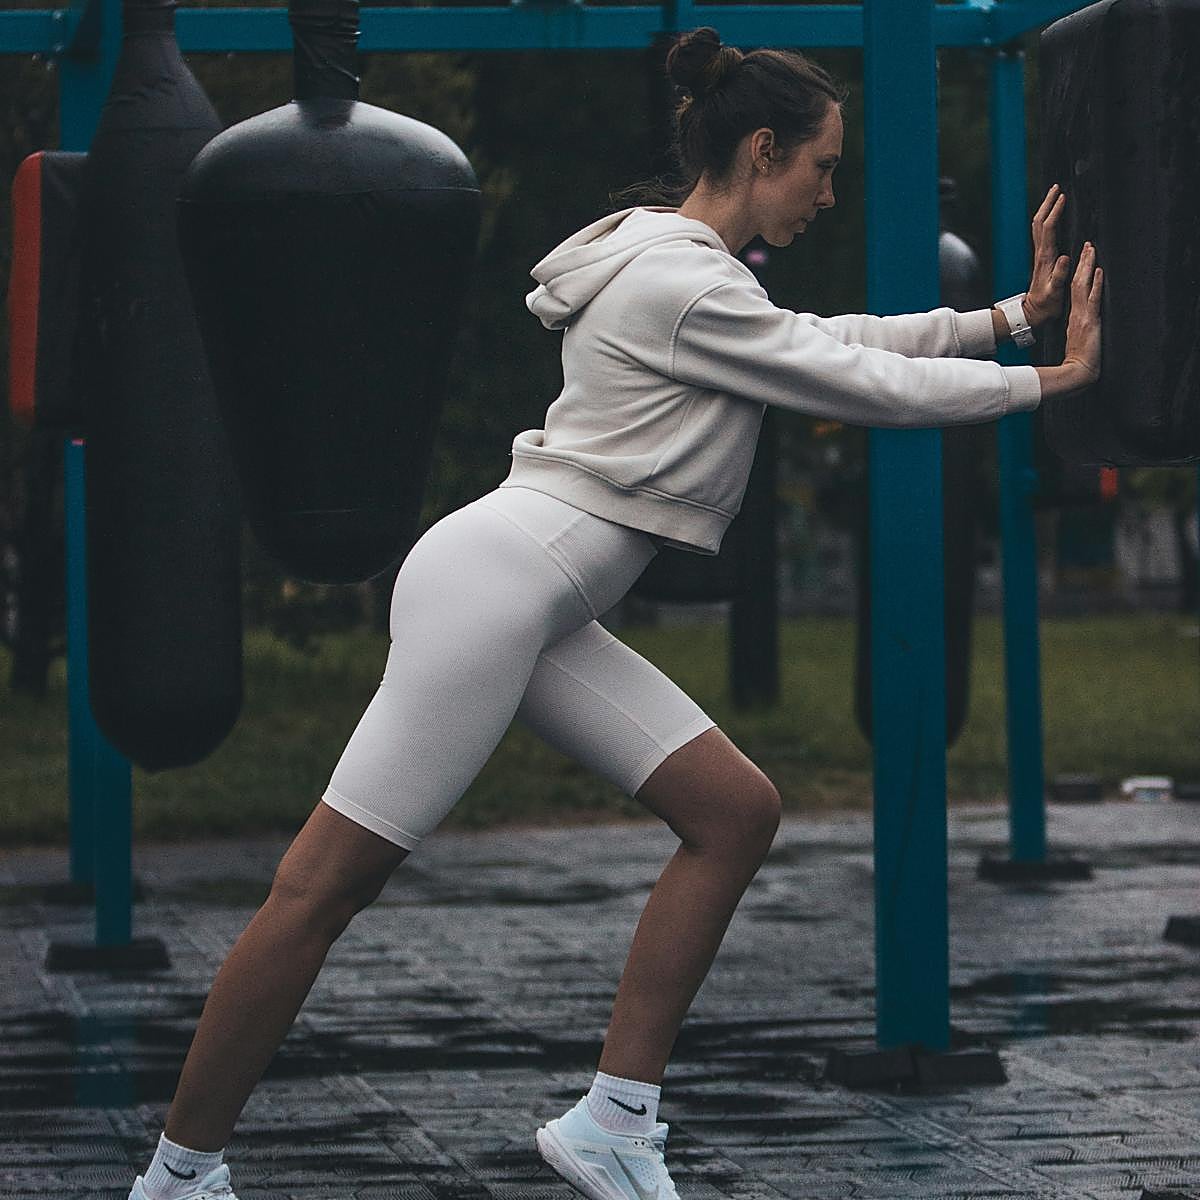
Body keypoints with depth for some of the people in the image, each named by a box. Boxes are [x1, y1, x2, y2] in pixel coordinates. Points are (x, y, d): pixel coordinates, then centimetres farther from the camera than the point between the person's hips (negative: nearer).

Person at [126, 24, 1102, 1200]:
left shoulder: (677, 268, 16)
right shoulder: (687, 285, -14)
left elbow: (846, 339, 22)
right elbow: (872, 385, -10)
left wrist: (1010, 313, 19)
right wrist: (1051, 379, 2)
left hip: (545, 614, 11)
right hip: (492, 584, -11)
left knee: (735, 809, 3)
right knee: (329, 883, -6)